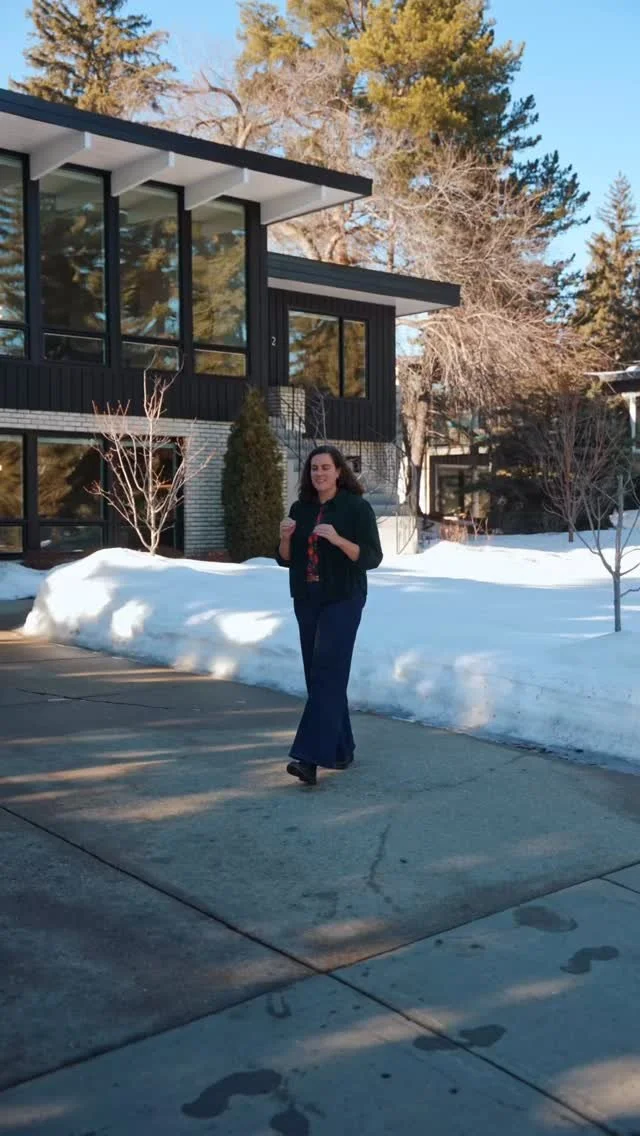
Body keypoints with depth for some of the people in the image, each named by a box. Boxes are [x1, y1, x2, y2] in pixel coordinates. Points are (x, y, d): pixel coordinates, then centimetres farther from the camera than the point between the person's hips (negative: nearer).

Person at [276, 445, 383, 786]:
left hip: (342, 601, -6)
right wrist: (285, 537, -9)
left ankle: (309, 757, -18)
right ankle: (340, 749, 21)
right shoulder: (300, 508, 9)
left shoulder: (357, 507, -6)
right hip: (306, 601, 6)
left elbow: (372, 557, -11)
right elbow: (286, 560, 12)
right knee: (318, 676, 9)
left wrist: (338, 539, -24)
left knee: (327, 674, -13)